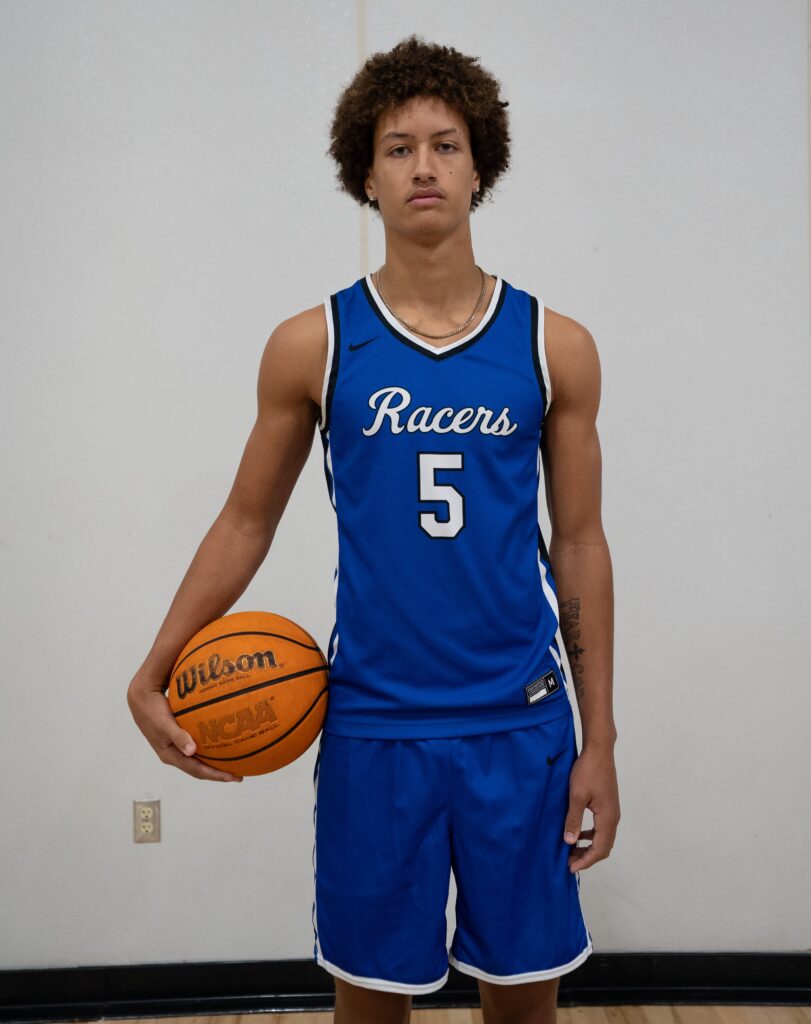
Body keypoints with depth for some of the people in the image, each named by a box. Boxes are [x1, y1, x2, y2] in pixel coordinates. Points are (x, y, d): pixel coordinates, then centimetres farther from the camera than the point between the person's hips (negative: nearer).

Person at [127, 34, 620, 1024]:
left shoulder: (554, 346, -1)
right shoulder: (312, 345, -2)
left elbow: (579, 546, 3)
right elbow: (246, 522, 6)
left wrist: (599, 744, 3)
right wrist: (151, 677, 0)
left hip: (520, 724, 1)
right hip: (373, 722, 0)